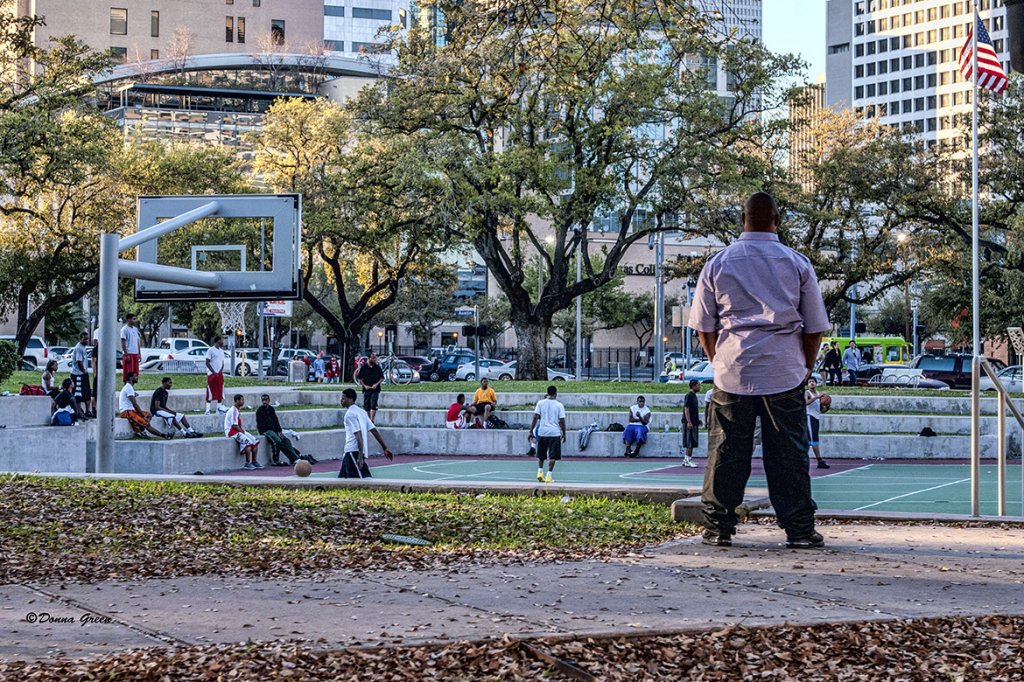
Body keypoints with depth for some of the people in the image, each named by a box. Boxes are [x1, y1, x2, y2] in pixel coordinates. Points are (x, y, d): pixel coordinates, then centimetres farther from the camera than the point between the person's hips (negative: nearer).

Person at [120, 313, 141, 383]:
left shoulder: (135, 329, 16)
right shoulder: (124, 329, -6)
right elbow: (123, 343, -10)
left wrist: (139, 354, 15)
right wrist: (126, 355, -16)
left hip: (135, 354, 7)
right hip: (128, 353, -7)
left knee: (135, 373, 6)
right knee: (128, 374, -8)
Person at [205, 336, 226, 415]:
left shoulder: (221, 351, 14)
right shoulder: (211, 350, -9)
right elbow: (207, 362, -11)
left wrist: (221, 370, 1)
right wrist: (213, 372, -15)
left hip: (219, 374, 7)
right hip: (212, 374, -7)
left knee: (220, 391, 6)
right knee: (210, 391, -7)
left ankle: (218, 407, 13)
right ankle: (208, 409, -4)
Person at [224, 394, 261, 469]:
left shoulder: (237, 410, 16)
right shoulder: (233, 410, -16)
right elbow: (234, 425, -20)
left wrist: (243, 431, 3)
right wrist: (242, 432, -12)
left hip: (238, 431, 10)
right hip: (231, 431, -10)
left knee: (255, 440, 0)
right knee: (248, 441, -28)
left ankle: (254, 461, 4)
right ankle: (247, 463, -23)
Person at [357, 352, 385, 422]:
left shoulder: (377, 367, 6)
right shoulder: (363, 368, 4)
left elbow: (382, 378, 9)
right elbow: (360, 379, 7)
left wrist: (377, 384, -6)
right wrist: (364, 385, -8)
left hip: (375, 389, -1)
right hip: (366, 389, 1)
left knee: (373, 405, -14)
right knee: (366, 406, 6)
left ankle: (372, 420, -19)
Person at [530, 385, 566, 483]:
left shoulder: (540, 403, 3)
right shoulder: (559, 405, -1)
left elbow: (535, 417, -2)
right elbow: (562, 421, -3)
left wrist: (531, 431, 2)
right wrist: (564, 434, 7)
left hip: (542, 432, 2)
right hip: (555, 433, -2)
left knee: (540, 455, 17)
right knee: (552, 456, 2)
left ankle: (540, 472, 4)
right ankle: (549, 476, -4)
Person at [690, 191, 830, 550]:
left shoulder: (717, 263, 4)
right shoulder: (797, 264, 3)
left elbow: (703, 325, 8)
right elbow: (815, 326, 7)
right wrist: (806, 366, 18)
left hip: (732, 372, 1)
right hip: (784, 373, -1)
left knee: (726, 452, 5)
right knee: (789, 453, 3)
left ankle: (718, 528, 8)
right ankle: (799, 530, 5)